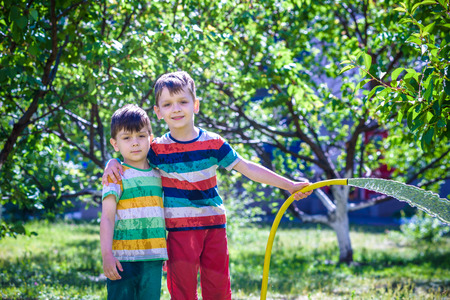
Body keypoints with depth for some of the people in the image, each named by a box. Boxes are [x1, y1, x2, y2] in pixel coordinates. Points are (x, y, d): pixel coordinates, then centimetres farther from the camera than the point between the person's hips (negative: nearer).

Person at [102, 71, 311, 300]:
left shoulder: (213, 143, -1)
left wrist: (289, 185, 3)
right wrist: (112, 164, -19)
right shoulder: (157, 149, -4)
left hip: (214, 223, 2)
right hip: (180, 228, -1)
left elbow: (247, 168, 3)